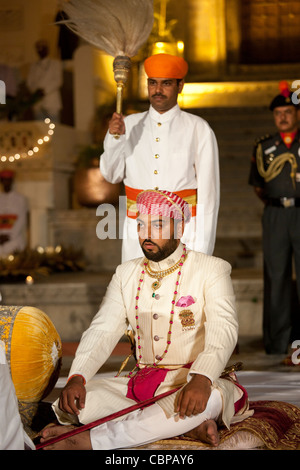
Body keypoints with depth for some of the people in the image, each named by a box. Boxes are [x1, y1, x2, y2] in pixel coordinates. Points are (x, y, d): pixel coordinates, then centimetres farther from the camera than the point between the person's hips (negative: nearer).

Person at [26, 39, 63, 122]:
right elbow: (29, 82, 12)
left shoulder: (56, 64, 10)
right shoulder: (33, 66, 18)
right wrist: (36, 90, -9)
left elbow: (58, 81, 1)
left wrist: (45, 90, -11)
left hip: (52, 103, -3)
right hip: (38, 104, 3)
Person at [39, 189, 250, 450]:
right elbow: (102, 330, 5)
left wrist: (201, 379, -37)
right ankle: (188, 424, -24)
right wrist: (76, 377, -15)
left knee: (210, 397, -40)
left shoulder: (210, 270, -3)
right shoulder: (126, 274, 13)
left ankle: (90, 439, -34)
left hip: (192, 380, -4)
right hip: (141, 381, 4)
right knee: (75, 400, -21)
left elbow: (223, 330, -18)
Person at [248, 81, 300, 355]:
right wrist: (272, 203, 8)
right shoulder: (264, 147, 13)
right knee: (276, 277, 2)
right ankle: (277, 341, 9)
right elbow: (257, 184, 20)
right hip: (275, 216, 2)